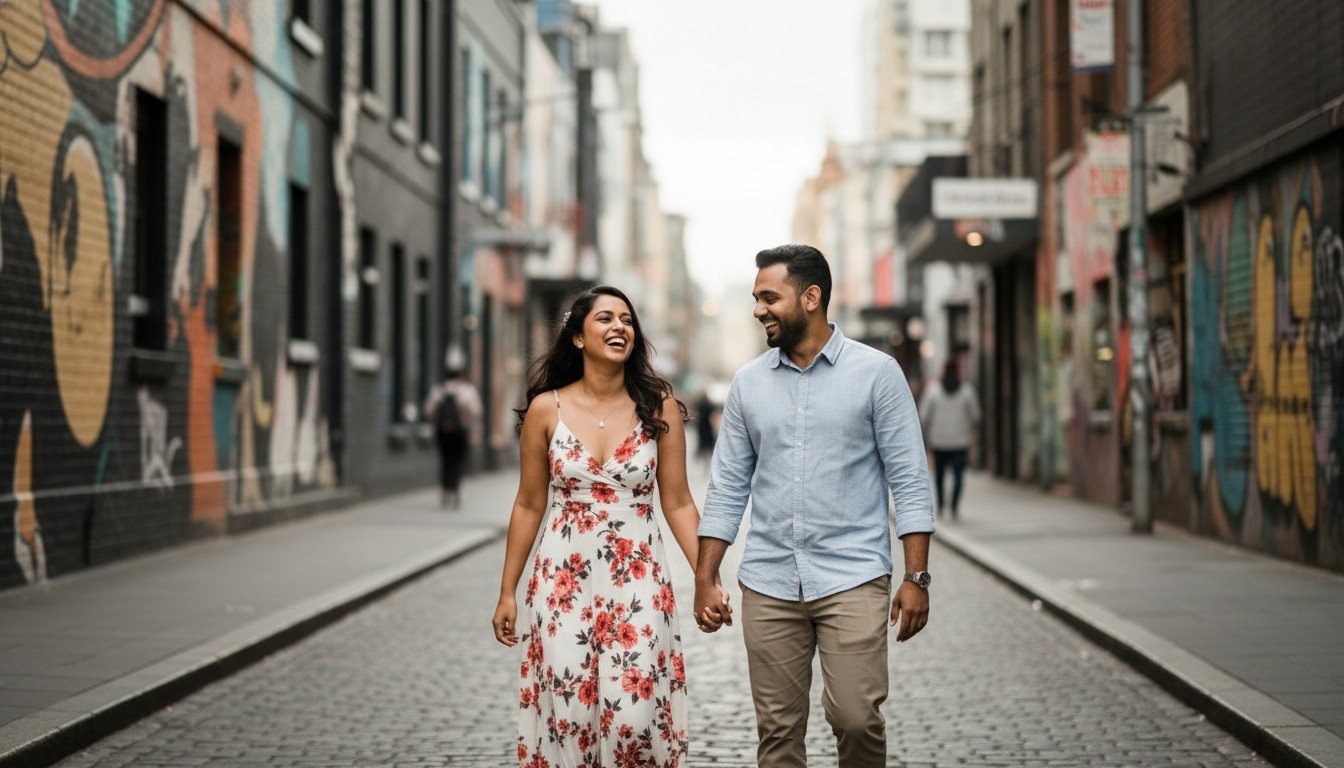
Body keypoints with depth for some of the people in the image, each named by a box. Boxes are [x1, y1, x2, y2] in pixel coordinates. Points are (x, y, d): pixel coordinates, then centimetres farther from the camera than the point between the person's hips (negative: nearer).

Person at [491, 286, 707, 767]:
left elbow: (678, 504, 3)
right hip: (564, 581, 0)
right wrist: (507, 593, 8)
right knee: (566, 712, 2)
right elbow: (528, 506, 7)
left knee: (636, 714, -4)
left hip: (638, 582, 0)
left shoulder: (659, 407, 0)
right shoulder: (546, 408, 0)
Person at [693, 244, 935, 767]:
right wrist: (705, 579, 4)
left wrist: (916, 577, -9)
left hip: (853, 580, -3)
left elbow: (909, 480, -3)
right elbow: (727, 488, 10)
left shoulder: (876, 372, -1)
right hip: (768, 586, 3)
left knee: (856, 718, -10)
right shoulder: (748, 382, 9)